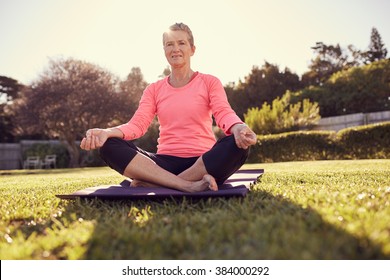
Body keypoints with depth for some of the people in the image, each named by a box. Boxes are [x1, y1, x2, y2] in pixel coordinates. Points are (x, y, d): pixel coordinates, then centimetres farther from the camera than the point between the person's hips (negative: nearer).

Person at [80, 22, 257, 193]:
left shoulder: (209, 82, 8)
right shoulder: (154, 89, 14)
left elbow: (224, 114, -9)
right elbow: (137, 124, 0)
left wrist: (238, 128, -34)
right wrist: (107, 132, -21)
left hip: (203, 162, -1)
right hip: (166, 163, 2)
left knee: (237, 144, -33)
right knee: (109, 146, -20)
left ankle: (153, 182, -28)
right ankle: (187, 185, -32)